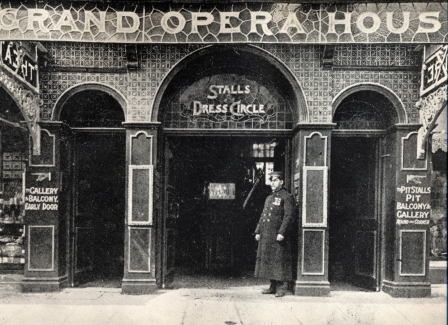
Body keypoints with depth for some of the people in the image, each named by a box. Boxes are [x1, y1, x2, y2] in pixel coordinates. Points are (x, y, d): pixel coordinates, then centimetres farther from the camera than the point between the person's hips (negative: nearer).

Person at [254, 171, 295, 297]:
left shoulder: (287, 197, -5)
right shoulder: (269, 198, 19)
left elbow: (289, 216, -13)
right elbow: (263, 216, 22)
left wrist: (281, 233, -20)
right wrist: (258, 232, 14)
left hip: (278, 236, -8)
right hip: (266, 236, 8)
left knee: (280, 261, -5)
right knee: (268, 261, 10)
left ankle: (282, 288, 2)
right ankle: (273, 287, 18)